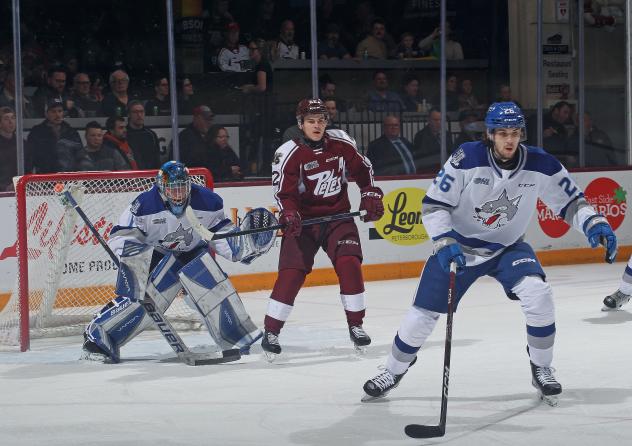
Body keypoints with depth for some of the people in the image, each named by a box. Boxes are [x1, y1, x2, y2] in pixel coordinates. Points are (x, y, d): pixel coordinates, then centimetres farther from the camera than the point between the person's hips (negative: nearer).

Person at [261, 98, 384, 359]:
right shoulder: (289, 153, -12)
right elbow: (284, 192, -14)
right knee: (291, 273, -12)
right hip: (304, 219, -3)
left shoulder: (341, 144, -2)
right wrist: (289, 215, -31)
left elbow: (362, 169, 13)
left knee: (349, 264, -14)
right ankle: (270, 332, -3)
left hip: (338, 215, 3)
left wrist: (370, 196, 4)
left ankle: (356, 326, 0)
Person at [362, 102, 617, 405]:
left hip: (508, 247, 1)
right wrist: (445, 243, -29)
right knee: (424, 312, 0)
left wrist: (595, 224, -24)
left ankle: (541, 369, -4)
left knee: (538, 294, -24)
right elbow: (433, 204, -17)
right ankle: (393, 372, 24)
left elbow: (570, 201, -6)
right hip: (459, 245, -1)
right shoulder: (466, 159, -23)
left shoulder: (540, 165, -16)